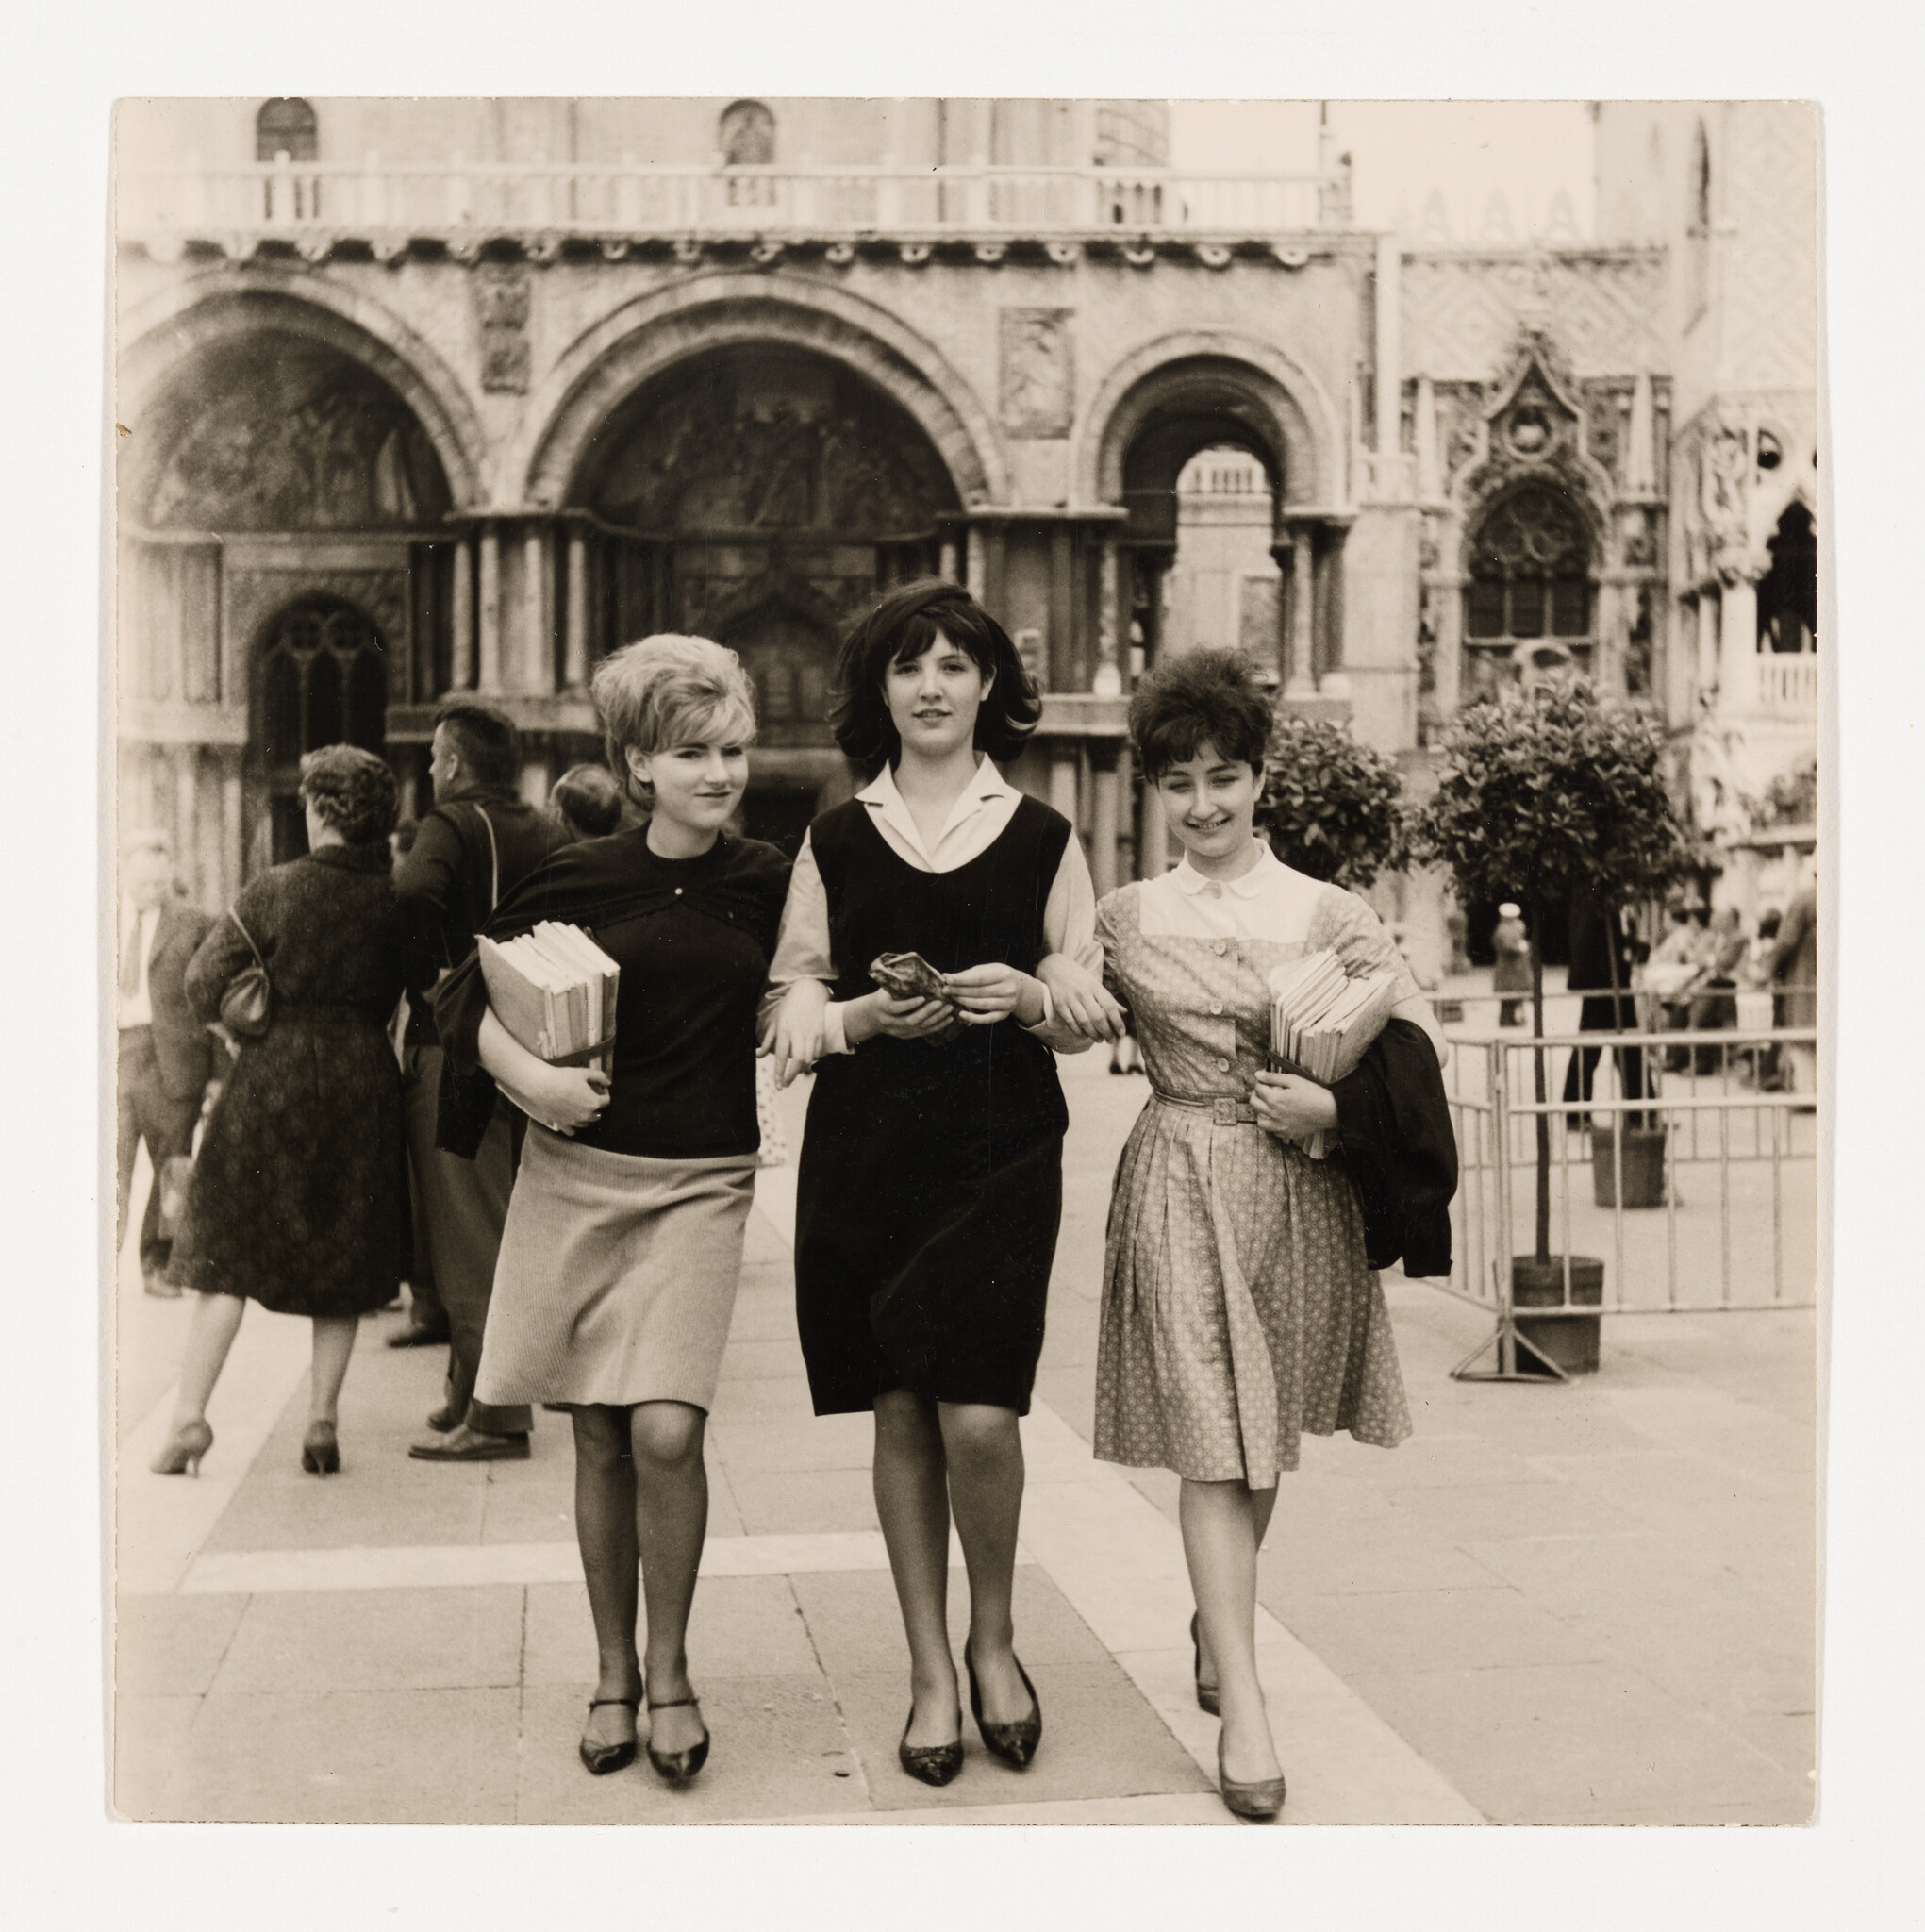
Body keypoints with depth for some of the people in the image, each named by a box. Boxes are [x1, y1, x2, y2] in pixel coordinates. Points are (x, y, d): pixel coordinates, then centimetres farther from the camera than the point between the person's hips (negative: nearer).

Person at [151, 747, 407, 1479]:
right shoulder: (397, 898, -2)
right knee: (342, 1259, 11)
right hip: (364, 1081, 2)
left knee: (227, 1253, 7)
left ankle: (190, 1412, 2)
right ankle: (322, 1418, 10)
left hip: (274, 1080, -2)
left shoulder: (276, 891, -8)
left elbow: (204, 985, -7)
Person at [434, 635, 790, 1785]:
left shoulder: (768, 884, 3)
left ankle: (670, 1672, 8)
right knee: (601, 1438, 7)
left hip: (701, 1184, 0)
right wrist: (531, 1079, -13)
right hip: (577, 1174, 0)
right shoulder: (577, 880, -1)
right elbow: (469, 1004, 4)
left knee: (667, 1431, -13)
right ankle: (614, 1671, 24)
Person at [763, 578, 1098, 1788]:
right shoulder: (835, 840, 10)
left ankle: (995, 1641, 16)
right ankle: (931, 1671, 18)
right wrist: (867, 1016, -11)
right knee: (900, 1413, 4)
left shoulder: (1042, 839, 6)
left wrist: (1028, 998, -13)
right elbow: (793, 1000, 8)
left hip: (1001, 1149, -1)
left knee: (980, 1416, -10)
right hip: (865, 1149, 2)